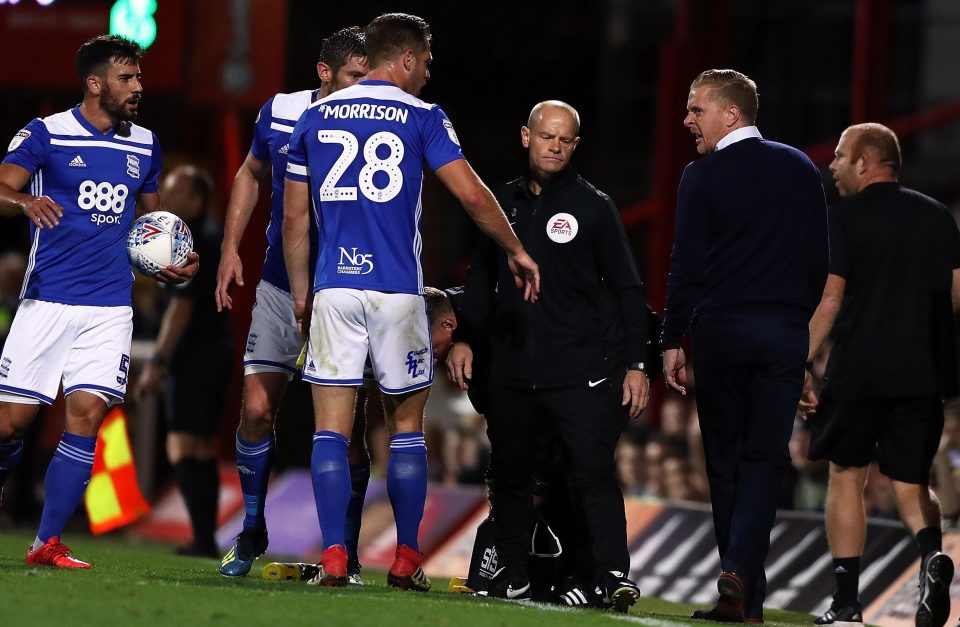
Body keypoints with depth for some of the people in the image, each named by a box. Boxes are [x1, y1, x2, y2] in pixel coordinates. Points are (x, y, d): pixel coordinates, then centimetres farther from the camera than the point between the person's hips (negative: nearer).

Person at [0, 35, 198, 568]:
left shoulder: (145, 146, 12)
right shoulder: (47, 135, -2)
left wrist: (173, 261, 9)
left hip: (111, 307, 3)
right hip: (47, 301, -3)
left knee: (87, 416, -9)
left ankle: (48, 543, -4)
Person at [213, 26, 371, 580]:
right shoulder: (280, 114, -1)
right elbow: (252, 175, 18)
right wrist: (231, 248, 12)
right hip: (279, 288, 3)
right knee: (257, 410, -1)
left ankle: (347, 554, 6)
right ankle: (252, 533, 19)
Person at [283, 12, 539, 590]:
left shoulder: (315, 119, 11)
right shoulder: (421, 118, 1)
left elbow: (295, 221, 12)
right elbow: (473, 196, -4)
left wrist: (302, 298, 19)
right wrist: (518, 253, 10)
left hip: (333, 289, 2)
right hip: (396, 292, -2)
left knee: (332, 428, 1)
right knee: (406, 426, 10)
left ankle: (334, 559, -7)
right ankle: (407, 561, 9)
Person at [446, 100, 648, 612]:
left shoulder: (593, 206, 1)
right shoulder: (503, 203, 12)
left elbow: (627, 290, 2)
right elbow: (481, 278, 21)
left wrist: (635, 363, -3)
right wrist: (464, 339, 10)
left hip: (582, 371, -4)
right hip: (511, 371, 4)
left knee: (594, 472, -13)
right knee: (509, 474, 9)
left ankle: (614, 576, -15)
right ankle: (512, 578, 19)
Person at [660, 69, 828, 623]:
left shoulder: (704, 176, -4)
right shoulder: (802, 170, 9)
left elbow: (687, 266, -7)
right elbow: (820, 259, 10)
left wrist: (672, 341, -2)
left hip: (721, 328, -2)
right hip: (786, 331, 2)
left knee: (726, 459, 6)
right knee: (765, 458, 2)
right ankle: (741, 573, -19)